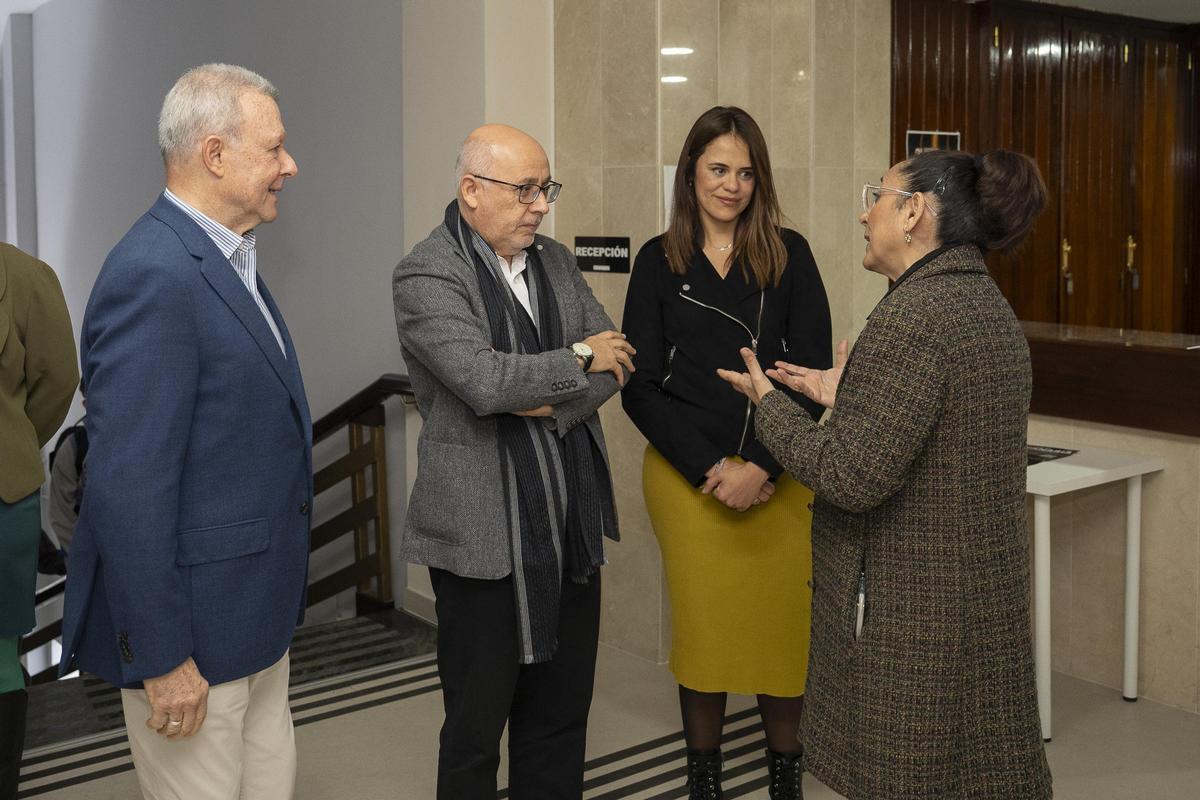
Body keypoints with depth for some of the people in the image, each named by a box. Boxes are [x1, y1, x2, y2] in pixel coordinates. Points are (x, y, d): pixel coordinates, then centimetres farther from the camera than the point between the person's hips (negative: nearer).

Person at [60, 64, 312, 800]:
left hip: (259, 616, 9)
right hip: (193, 629, -9)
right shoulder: (154, 275, -21)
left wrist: (279, 602, 16)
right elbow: (128, 486, -24)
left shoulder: (227, 260, 10)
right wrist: (161, 656, -20)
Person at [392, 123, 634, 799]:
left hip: (573, 528, 7)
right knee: (476, 725, 7)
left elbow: (618, 359, 5)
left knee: (562, 716, 16)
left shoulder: (556, 261, 12)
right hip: (485, 534, -6)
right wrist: (579, 359, -10)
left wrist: (554, 404, -13)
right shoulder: (426, 275, -11)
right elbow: (485, 381, -24)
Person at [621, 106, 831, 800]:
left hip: (778, 475, 0)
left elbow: (813, 372, -3)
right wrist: (709, 469, -8)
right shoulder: (659, 262, 3)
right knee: (703, 627, 7)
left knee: (786, 630, 4)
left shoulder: (789, 255, 2)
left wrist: (761, 466, -13)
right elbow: (640, 385, 0)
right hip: (688, 475, 0)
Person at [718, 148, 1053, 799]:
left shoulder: (914, 312, -20)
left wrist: (770, 402, -8)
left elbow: (853, 477, -22)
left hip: (910, 612, -9)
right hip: (984, 598, 9)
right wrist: (846, 397, 16)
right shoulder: (988, 304, 10)